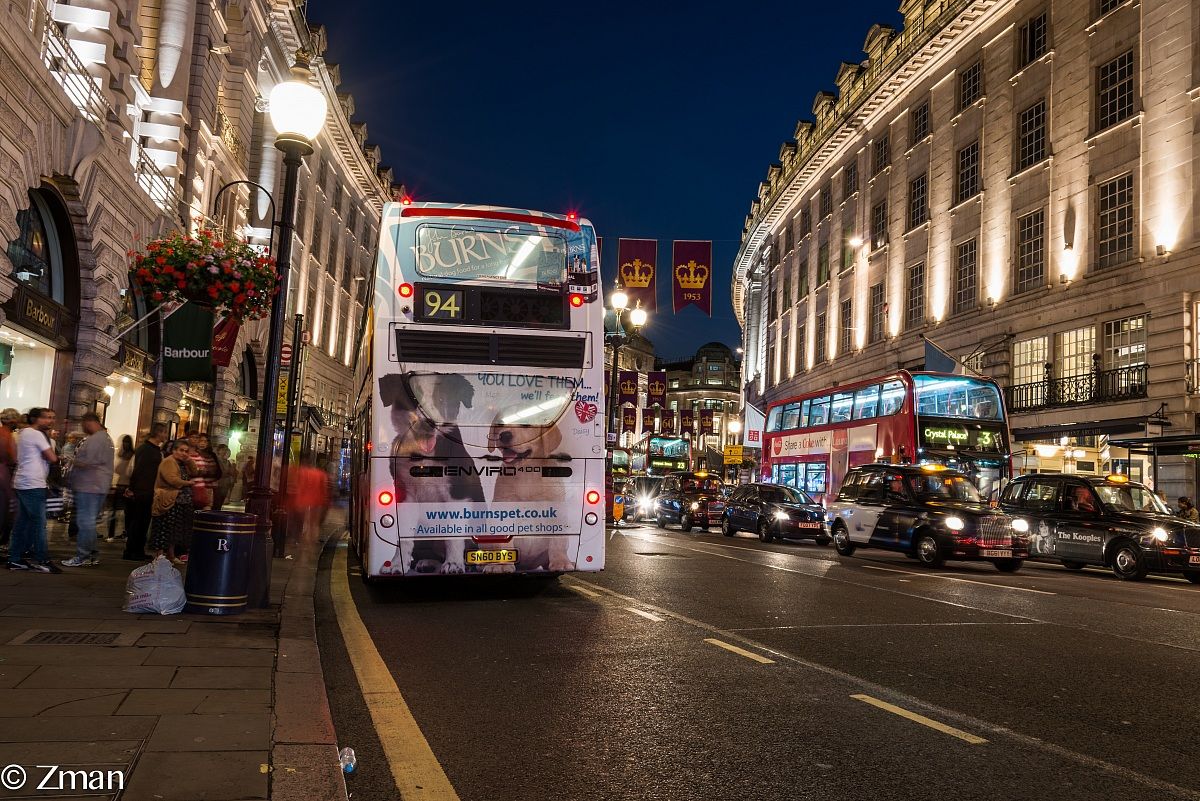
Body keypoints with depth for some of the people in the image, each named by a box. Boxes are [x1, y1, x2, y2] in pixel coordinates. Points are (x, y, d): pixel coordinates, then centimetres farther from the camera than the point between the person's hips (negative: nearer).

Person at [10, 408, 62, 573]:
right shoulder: (37, 435, -11)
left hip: (22, 484, 10)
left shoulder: (25, 433, 19)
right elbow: (53, 459, -15)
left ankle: (15, 559, 13)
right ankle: (42, 561, -5)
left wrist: (49, 439, 10)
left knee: (22, 522, 11)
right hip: (33, 485, -10)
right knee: (39, 523, -7)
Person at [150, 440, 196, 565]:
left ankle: (171, 556, 21)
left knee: (174, 531, 13)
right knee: (164, 530, -5)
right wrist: (188, 483, -10)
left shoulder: (183, 463, 16)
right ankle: (159, 557, 0)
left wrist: (190, 461, 0)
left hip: (182, 503, 9)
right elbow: (172, 480, -22)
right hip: (169, 503, -9)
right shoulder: (168, 462, -11)